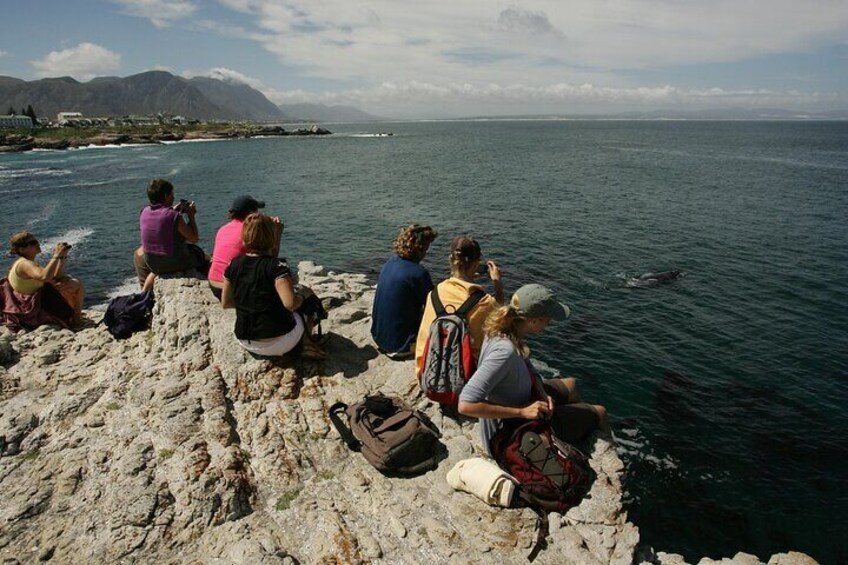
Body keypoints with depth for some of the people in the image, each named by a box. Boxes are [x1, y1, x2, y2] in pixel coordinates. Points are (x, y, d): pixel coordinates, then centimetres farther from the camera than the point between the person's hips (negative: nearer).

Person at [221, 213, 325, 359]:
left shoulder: (233, 265, -2)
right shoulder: (277, 266, -19)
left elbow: (225, 303, 8)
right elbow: (290, 304, -29)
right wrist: (304, 295, -9)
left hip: (245, 342, 5)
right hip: (277, 343, -5)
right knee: (310, 302, 19)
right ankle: (307, 345, 24)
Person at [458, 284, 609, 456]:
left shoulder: (505, 329, -13)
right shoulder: (504, 352, -39)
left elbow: (528, 370, 5)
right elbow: (465, 405, -42)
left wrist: (542, 394, -14)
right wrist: (523, 412, -36)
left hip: (519, 400, 8)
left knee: (571, 384, 30)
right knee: (599, 413, 8)